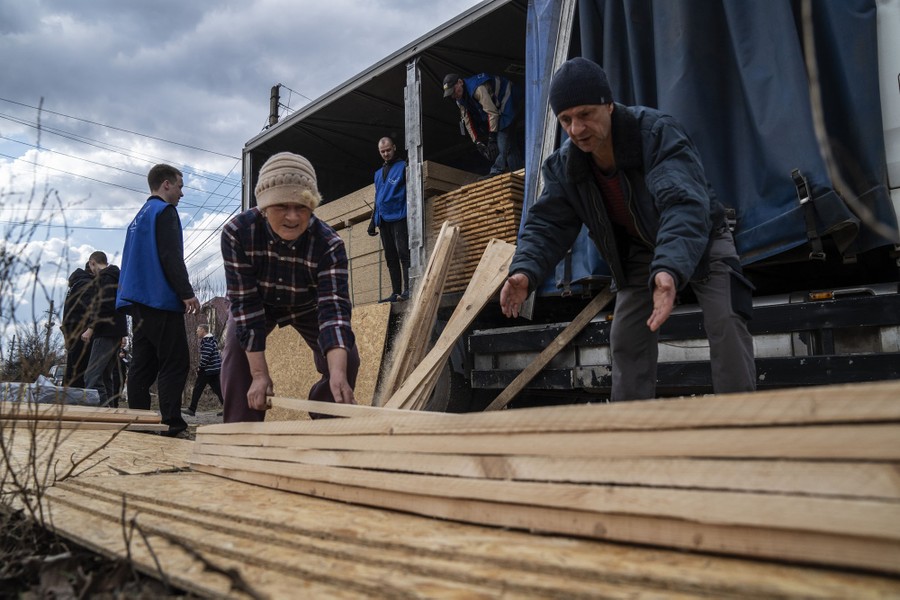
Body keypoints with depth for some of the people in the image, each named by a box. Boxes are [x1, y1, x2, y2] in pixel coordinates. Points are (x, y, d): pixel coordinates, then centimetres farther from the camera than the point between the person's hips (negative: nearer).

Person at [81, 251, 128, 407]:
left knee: (92, 376, -15)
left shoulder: (105, 277, -6)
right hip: (115, 332, 10)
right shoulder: (114, 276, 24)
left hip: (107, 332, -10)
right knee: (105, 376, 13)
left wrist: (91, 327, -19)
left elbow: (105, 305, -19)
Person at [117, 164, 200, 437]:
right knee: (175, 362, -8)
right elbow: (171, 257, -17)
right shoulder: (164, 211, -6)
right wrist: (187, 293, -17)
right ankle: (170, 422, -12)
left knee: (143, 364, 8)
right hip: (160, 299, -9)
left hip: (138, 299, 9)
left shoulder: (140, 215, 23)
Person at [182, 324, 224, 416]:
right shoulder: (212, 339, 19)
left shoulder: (206, 340, -13)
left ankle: (191, 409, 5)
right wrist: (201, 367, 20)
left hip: (208, 370, -10)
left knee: (198, 388, -1)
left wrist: (200, 367, -14)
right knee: (217, 389, 7)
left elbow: (206, 355, -22)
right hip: (215, 369, 10)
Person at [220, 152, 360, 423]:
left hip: (308, 306, 0)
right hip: (259, 303, 0)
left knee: (345, 360, -16)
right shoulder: (237, 232, -35)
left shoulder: (329, 244, -36)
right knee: (236, 355, -23)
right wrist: (259, 373, -34)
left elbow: (334, 307, -44)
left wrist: (338, 375, -60)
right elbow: (245, 302, -32)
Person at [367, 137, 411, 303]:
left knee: (403, 253, -15)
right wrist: (373, 222, 21)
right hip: (383, 220, 7)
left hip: (399, 217, -7)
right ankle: (396, 293, 6)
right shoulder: (378, 173, 23)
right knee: (390, 258, 5)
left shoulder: (403, 166, 3)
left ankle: (408, 290, -18)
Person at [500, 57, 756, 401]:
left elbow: (683, 206, -48)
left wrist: (670, 269, -66)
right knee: (625, 338, 1)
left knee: (726, 323, -22)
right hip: (640, 252, 5)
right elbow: (547, 223, -18)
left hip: (700, 240, -4)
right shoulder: (564, 165, -16)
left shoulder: (658, 133, -34)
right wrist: (524, 271, -39)